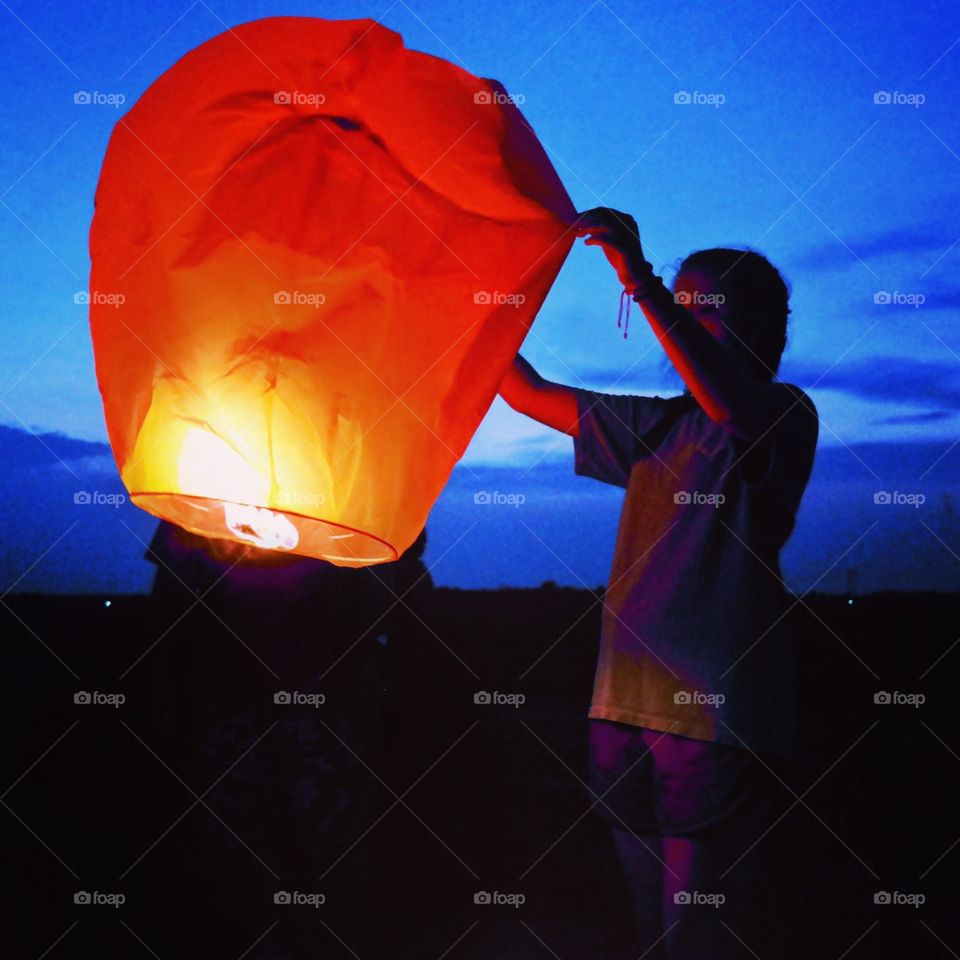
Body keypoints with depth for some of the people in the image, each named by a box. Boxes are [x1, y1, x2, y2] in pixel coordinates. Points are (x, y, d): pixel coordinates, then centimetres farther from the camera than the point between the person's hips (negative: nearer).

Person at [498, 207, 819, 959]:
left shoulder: (787, 417, -2)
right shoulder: (660, 427, 17)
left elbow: (733, 406, -26)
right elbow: (529, 395, 23)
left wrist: (640, 281, -29)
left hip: (714, 714, -6)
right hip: (625, 703, 7)